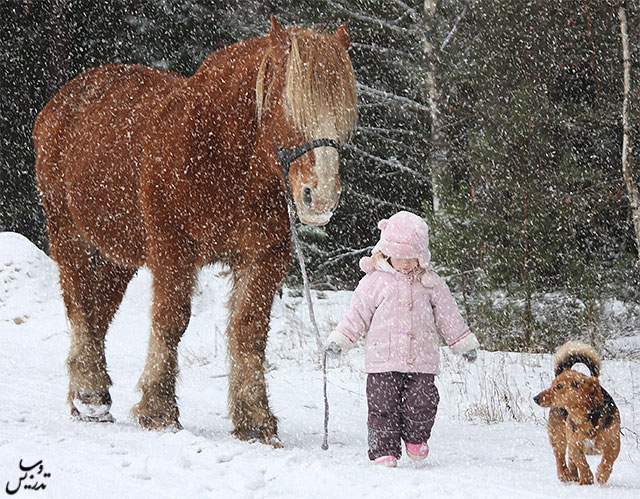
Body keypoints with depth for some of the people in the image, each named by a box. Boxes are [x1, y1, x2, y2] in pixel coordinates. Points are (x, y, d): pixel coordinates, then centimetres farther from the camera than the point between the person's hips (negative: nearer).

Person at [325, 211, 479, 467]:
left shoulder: (430, 283, 9)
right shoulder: (374, 282, 3)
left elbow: (448, 316, 18)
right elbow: (357, 316, 6)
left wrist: (464, 343, 21)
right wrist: (338, 340, -3)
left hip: (421, 360, 1)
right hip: (383, 361, -1)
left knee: (422, 402, -6)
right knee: (383, 407, -6)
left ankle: (416, 439, 19)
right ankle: (384, 450, 2)